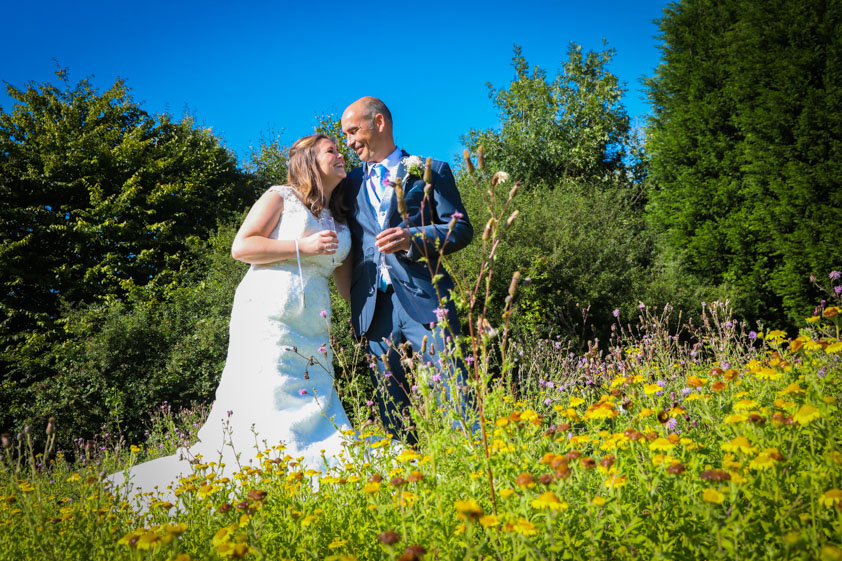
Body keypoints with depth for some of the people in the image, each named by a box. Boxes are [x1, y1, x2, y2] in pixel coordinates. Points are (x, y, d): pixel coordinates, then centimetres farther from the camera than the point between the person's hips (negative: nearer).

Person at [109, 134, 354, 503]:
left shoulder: (341, 223, 22)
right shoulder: (281, 197, 6)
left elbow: (348, 285, 21)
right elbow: (241, 247, -5)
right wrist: (302, 246, -10)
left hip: (312, 333, 6)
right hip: (267, 316, -6)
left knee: (315, 416, -3)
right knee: (268, 412, -13)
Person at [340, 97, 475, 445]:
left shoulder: (430, 171, 11)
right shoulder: (352, 183, 23)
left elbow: (462, 228, 3)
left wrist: (414, 238, -14)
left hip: (423, 299, -4)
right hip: (374, 308, 4)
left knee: (454, 393, -10)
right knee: (392, 410, 3)